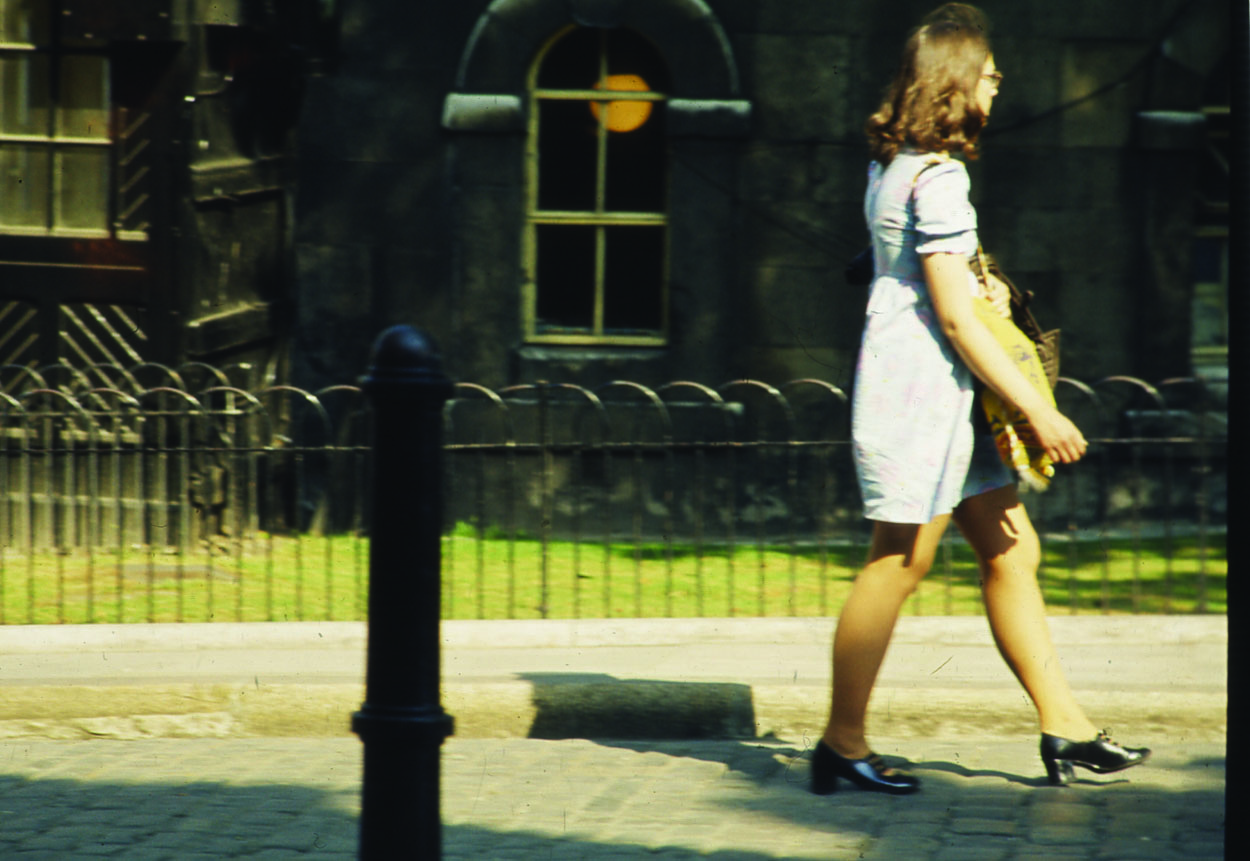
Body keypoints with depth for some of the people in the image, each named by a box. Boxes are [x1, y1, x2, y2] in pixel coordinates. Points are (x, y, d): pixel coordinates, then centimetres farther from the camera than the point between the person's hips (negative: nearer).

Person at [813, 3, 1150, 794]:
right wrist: (1039, 411, -17)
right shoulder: (937, 177, -17)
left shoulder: (895, 164, 12)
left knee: (1011, 551, 10)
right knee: (900, 563, -4)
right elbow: (956, 318, -20)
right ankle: (843, 745, 4)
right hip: (918, 391, -10)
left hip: (945, 398, 10)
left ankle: (1065, 729, 14)